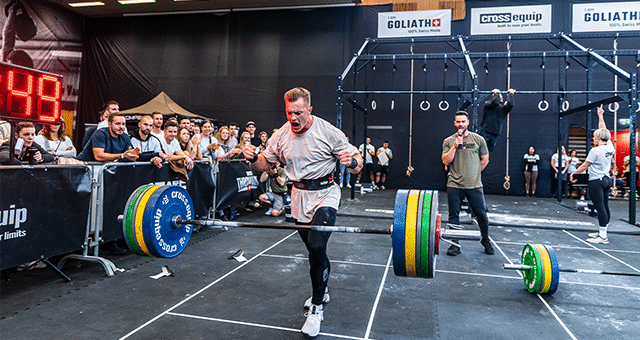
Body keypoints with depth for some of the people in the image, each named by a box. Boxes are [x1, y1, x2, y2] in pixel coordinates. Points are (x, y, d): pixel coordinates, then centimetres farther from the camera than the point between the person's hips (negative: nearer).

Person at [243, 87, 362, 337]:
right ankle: (322, 291, 41)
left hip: (324, 194, -4)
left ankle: (317, 306, -3)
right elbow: (266, 164, 7)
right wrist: (253, 158, -16)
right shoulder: (281, 135, -3)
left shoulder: (328, 132, -15)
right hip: (299, 195, 5)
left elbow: (357, 162, -11)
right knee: (315, 250, 17)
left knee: (317, 247, -20)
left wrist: (352, 162, -36)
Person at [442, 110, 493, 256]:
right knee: (453, 215, 3)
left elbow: (485, 160, 13)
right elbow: (445, 161, -4)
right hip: (454, 185, 0)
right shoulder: (448, 141, 5)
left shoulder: (478, 139, 5)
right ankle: (455, 244, 14)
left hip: (474, 185, 0)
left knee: (481, 214, 5)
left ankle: (486, 241, 27)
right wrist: (455, 146, -13)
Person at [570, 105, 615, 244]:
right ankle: (602, 232, 22)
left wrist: (573, 173, 3)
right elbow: (603, 131, 19)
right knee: (605, 207, 13)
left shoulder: (595, 150, -16)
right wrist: (600, 116, 29)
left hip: (596, 181, -9)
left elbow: (585, 166, -10)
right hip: (606, 179, 9)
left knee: (600, 208, -9)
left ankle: (603, 237, -9)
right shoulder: (610, 147, 6)